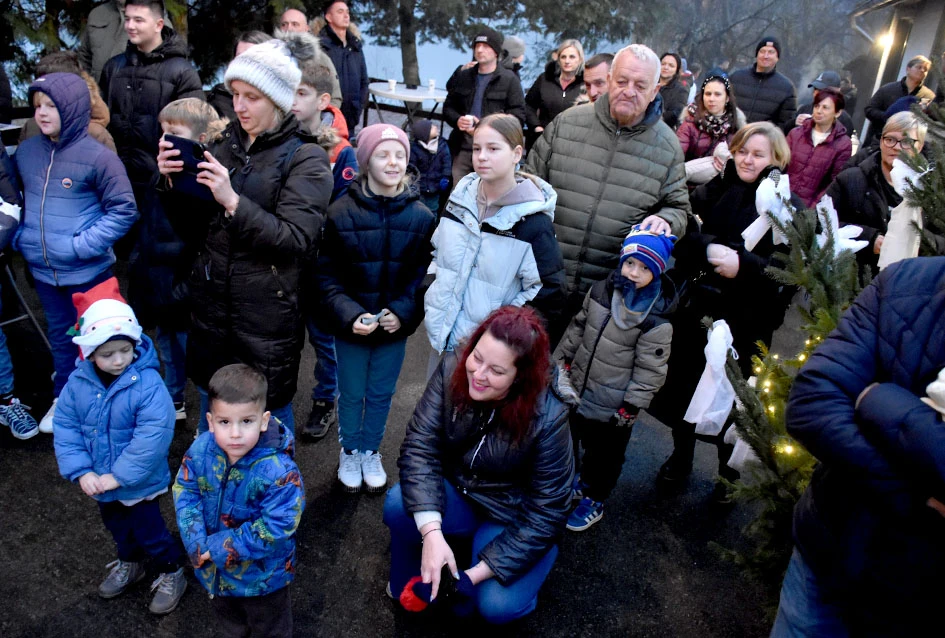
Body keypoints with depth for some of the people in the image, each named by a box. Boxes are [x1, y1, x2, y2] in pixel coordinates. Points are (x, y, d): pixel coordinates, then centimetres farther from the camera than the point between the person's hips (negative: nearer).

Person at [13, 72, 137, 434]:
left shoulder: (97, 156, -14)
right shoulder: (26, 152, 3)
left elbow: (123, 210, -13)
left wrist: (84, 244, -17)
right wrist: (20, 236, 4)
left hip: (88, 271, -5)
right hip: (42, 270, 5)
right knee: (59, 336, 20)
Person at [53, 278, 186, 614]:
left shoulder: (147, 383, -28)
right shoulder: (78, 383, -12)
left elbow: (152, 437, -31)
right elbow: (65, 428, -6)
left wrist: (119, 476, -25)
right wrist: (81, 472, -14)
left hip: (139, 482, -6)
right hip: (100, 482, 6)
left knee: (149, 530, 12)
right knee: (118, 527, 29)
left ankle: (172, 573, 37)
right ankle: (130, 563, 55)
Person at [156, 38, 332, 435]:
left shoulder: (305, 159, -9)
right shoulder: (227, 145, 8)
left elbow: (295, 239, -19)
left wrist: (233, 201, -27)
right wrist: (173, 181, -8)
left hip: (267, 312, -6)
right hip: (212, 300, 6)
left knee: (269, 412, 9)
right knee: (211, 403, 22)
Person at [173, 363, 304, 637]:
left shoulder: (279, 471, -36)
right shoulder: (200, 450, -19)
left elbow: (274, 529, -32)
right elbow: (184, 491, -9)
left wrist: (219, 547, -28)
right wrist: (198, 542, -22)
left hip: (262, 574, -5)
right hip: (214, 568, 5)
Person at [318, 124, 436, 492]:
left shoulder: (421, 216, -7)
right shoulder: (342, 213, -11)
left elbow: (426, 274, -4)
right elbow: (327, 275, -8)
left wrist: (403, 312, -17)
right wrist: (349, 314, -20)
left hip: (396, 325, 1)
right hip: (350, 325, -1)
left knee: (381, 394, 17)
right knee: (351, 394, 14)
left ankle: (371, 452, 40)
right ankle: (349, 452, 39)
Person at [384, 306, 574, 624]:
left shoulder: (548, 418, -28)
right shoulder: (452, 370, -21)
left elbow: (546, 512, -22)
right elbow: (420, 446, -23)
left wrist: (480, 572, -25)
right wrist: (432, 534, -35)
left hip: (514, 518, -2)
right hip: (457, 492, 3)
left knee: (496, 605, -24)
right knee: (398, 505, -25)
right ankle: (408, 587, 5)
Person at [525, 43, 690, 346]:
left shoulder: (667, 146, 1)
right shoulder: (567, 122, -1)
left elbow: (678, 207, 11)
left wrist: (665, 219, -13)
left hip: (612, 289, 0)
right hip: (546, 279, 1)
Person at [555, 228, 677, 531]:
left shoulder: (656, 320, -22)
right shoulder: (601, 291, -5)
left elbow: (650, 369, -17)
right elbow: (577, 328, 8)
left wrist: (631, 407, -14)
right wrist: (561, 360, 12)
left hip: (612, 406, -5)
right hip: (577, 390, 6)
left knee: (603, 454, 12)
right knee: (566, 439, 23)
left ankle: (593, 500, 36)